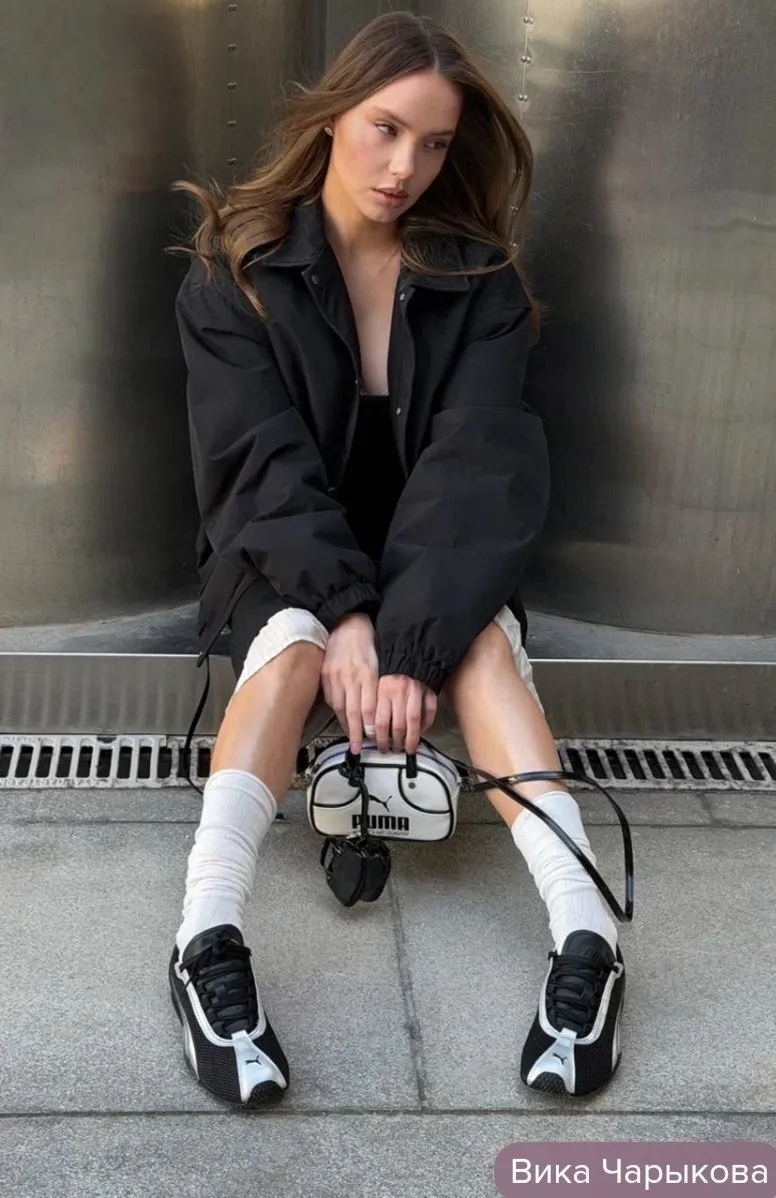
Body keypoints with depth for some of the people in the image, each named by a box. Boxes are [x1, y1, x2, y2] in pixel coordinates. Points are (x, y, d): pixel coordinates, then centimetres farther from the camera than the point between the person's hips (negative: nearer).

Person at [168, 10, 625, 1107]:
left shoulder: (479, 279, -3)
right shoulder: (238, 268, -5)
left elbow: (479, 461, -16)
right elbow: (262, 456, -15)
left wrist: (413, 636, -31)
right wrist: (345, 611, -31)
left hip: (436, 564, 1)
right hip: (286, 556, -1)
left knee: (485, 640, -31)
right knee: (296, 639, -34)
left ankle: (586, 937, -44)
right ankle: (209, 944, -48)